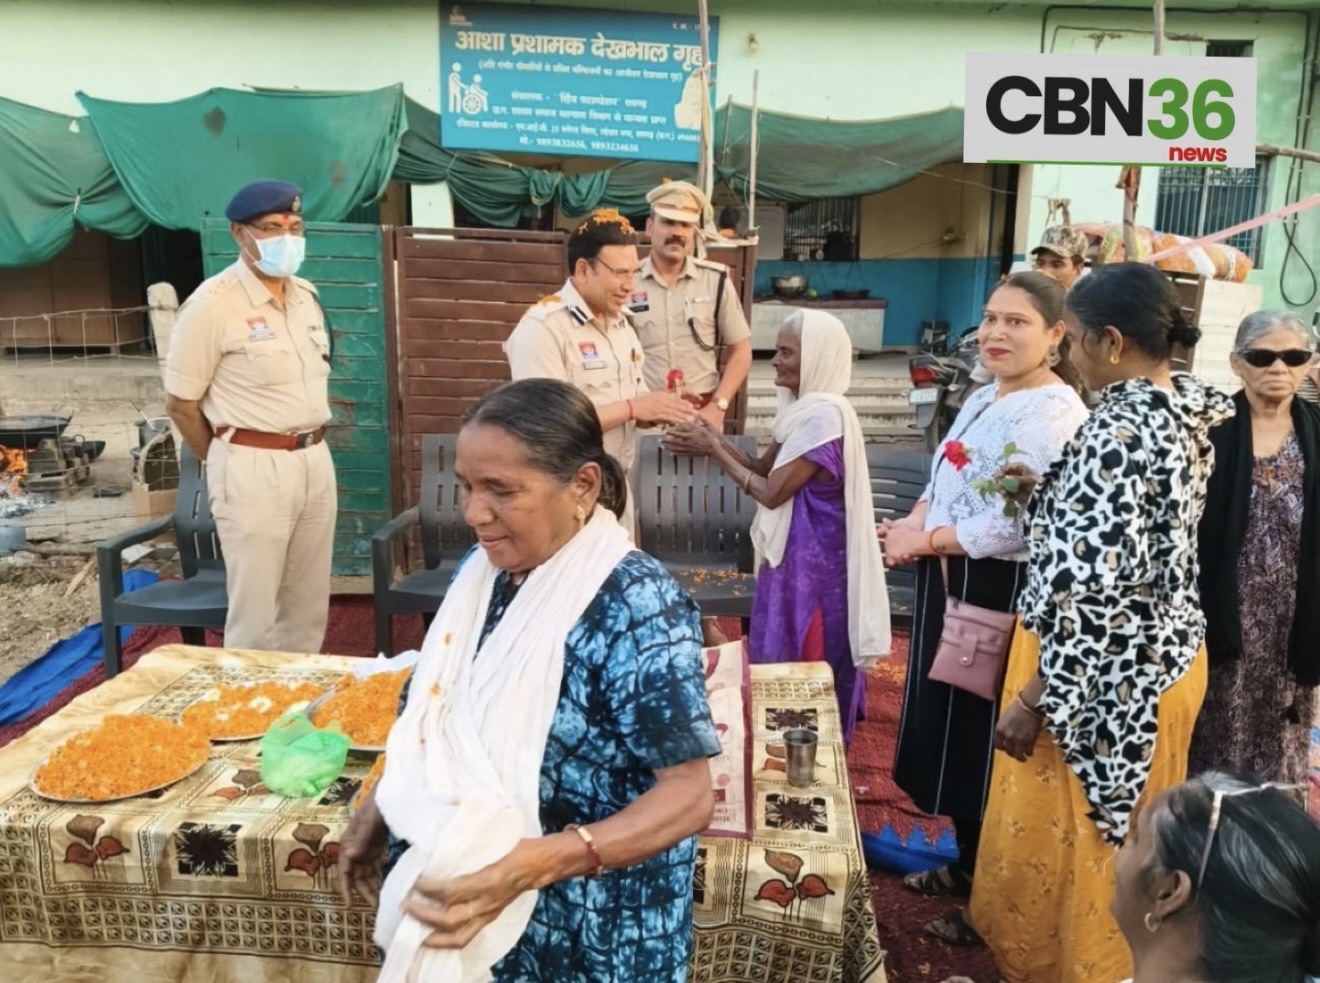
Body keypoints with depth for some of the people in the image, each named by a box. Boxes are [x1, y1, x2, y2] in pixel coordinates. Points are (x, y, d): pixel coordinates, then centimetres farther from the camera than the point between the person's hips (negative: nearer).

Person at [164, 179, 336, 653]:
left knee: (310, 608, 15)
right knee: (254, 615, 1)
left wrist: (309, 451, 16)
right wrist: (227, 463, 4)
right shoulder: (212, 304, -12)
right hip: (253, 469, -6)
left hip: (316, 460, 7)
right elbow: (180, 403, -7)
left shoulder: (306, 295, 9)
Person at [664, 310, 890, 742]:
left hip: (813, 558, -10)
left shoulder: (825, 414, -24)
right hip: (796, 551, 10)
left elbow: (772, 492, -22)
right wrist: (715, 439, -3)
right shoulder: (805, 406, 7)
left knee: (799, 663, 5)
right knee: (787, 658, 21)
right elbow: (766, 469, 11)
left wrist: (714, 450, -13)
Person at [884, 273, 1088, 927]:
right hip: (951, 581, 9)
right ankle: (968, 865, 37)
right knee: (948, 722, 18)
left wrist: (926, 541, -16)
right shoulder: (984, 398, 12)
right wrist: (914, 523, -4)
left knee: (987, 735, 5)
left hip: (1001, 593, -9)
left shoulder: (1056, 412, -17)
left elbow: (1021, 523, -25)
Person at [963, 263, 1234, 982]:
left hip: (1102, 676, -9)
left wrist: (1033, 697, -21)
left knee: (1062, 836, 10)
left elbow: (1090, 588, -28)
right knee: (1115, 835, 25)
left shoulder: (1119, 429, -25)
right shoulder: (1182, 413, 3)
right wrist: (1047, 491, 7)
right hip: (1161, 659, 9)